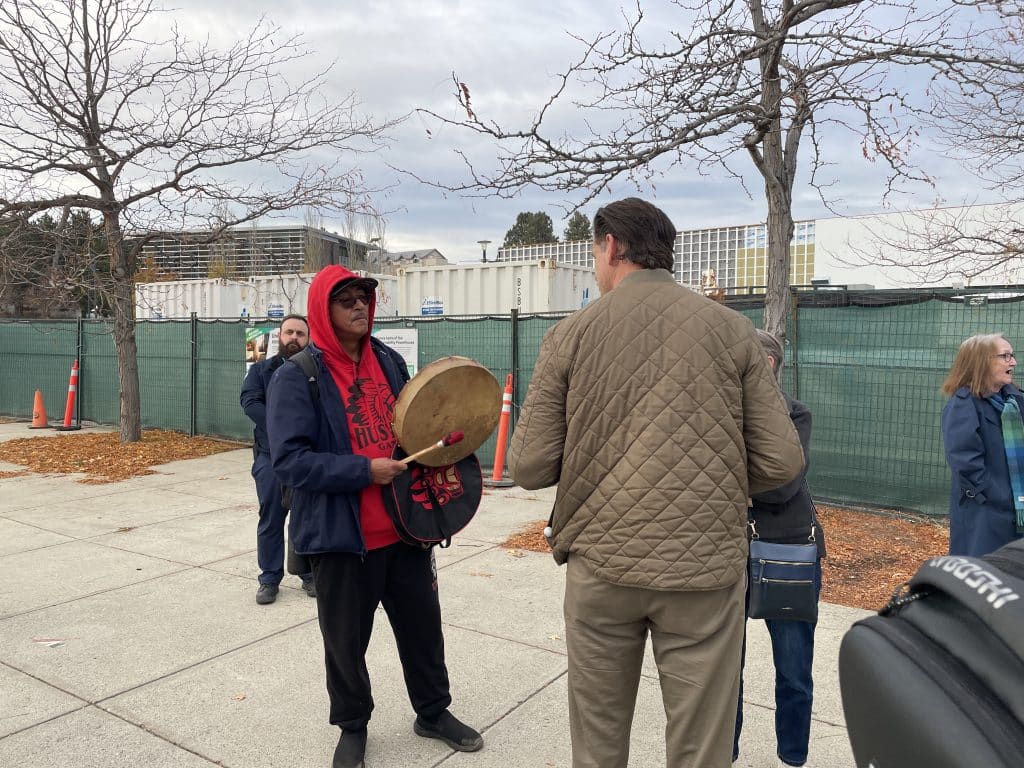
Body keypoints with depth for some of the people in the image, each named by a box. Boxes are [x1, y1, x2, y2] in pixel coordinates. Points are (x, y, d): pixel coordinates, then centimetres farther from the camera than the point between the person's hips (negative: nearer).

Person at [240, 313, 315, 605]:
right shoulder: (261, 369, 6)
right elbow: (250, 403, -9)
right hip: (271, 456, 0)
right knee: (271, 520, 7)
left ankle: (310, 574, 23)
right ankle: (269, 578, 18)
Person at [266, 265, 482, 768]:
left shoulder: (389, 361, 6)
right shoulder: (297, 377, -12)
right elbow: (290, 460, -20)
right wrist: (365, 470, -24)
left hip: (405, 527, 5)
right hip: (342, 538, -5)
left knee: (423, 626, 18)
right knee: (346, 641, 13)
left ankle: (433, 712, 40)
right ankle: (352, 727, 38)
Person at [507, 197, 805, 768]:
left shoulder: (570, 336, -2)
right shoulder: (732, 329, 0)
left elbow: (530, 468, -3)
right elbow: (781, 463, -2)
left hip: (600, 565, 0)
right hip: (705, 567, 0)